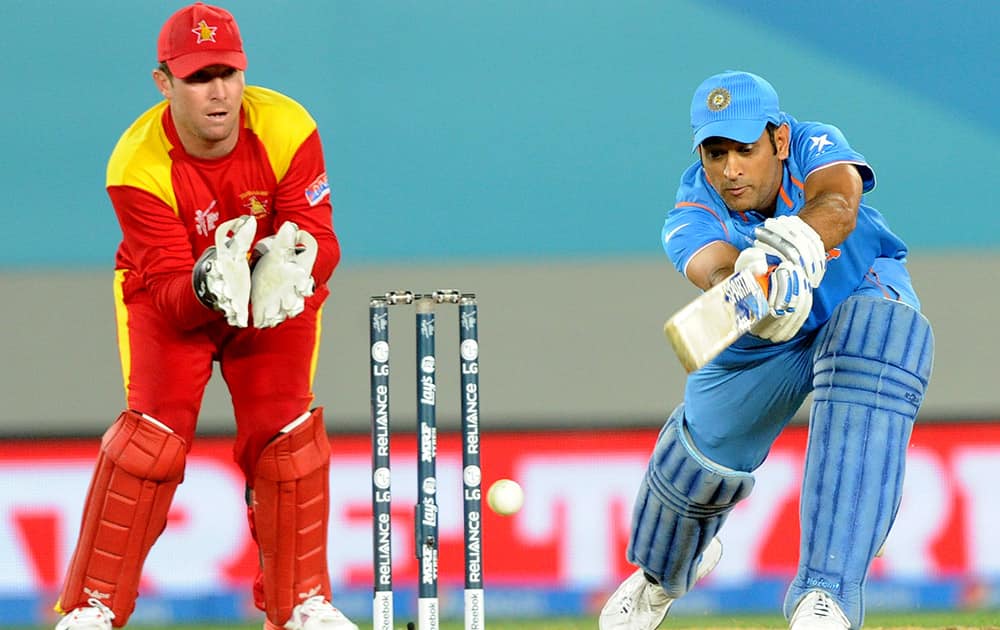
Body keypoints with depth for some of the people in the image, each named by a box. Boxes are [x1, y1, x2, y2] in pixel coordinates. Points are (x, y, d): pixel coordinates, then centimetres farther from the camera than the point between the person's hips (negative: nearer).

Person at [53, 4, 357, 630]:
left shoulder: (288, 130, -25)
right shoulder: (138, 166, -28)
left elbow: (320, 237, -23)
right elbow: (167, 291, -29)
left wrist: (292, 261, -46)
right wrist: (207, 285, -52)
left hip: (275, 297, 2)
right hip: (171, 299, -2)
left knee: (285, 433, -12)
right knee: (154, 433, -17)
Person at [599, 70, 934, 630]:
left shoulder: (815, 146, -27)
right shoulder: (692, 216, -25)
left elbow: (839, 202, -50)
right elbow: (712, 265, -48)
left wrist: (804, 238, -74)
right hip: (761, 343, 3)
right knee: (705, 453, 1)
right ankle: (664, 572, 45)